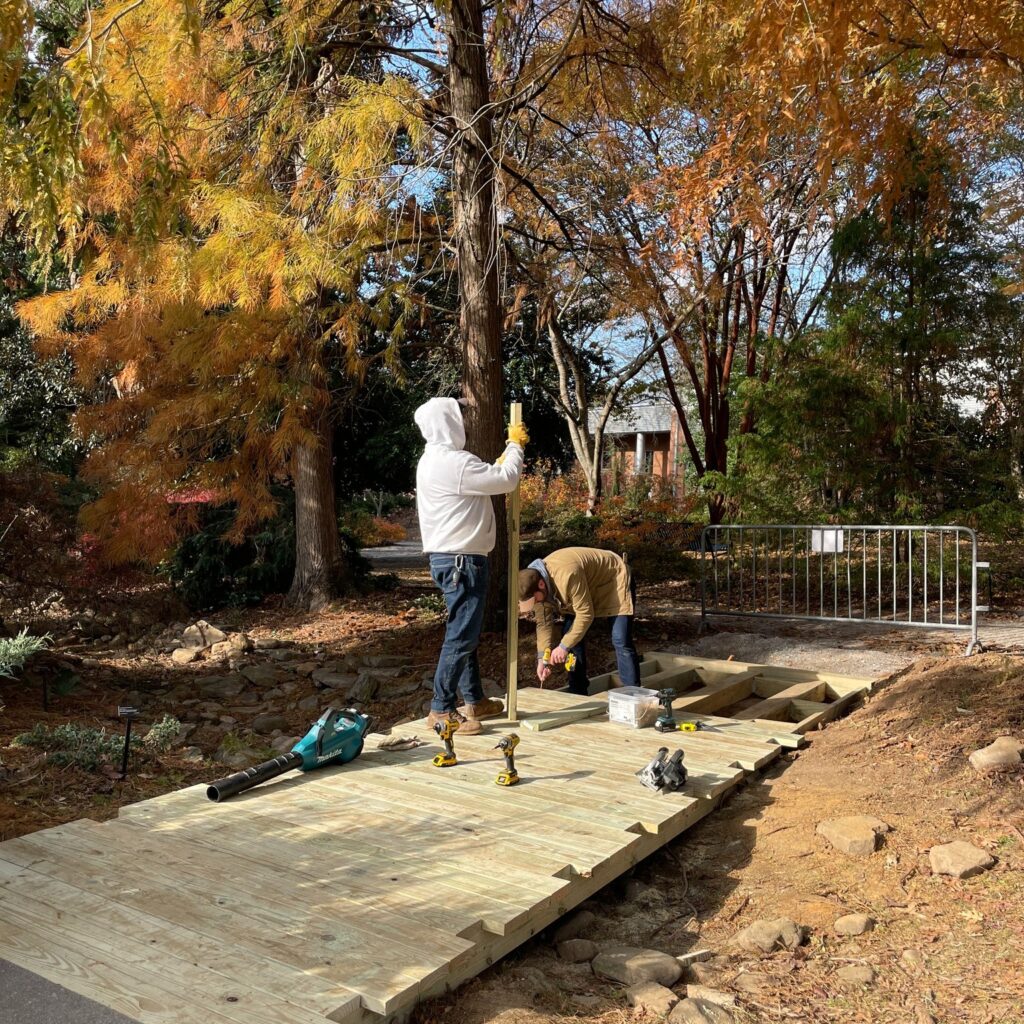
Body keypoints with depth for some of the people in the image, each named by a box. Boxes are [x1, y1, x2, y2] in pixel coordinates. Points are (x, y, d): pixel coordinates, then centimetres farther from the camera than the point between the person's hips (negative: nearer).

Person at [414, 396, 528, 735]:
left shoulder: (433, 461, 15)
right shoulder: (454, 462, -19)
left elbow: (485, 480, 23)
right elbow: (506, 479, -14)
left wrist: (502, 461, 19)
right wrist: (515, 445, 1)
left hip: (450, 558, 11)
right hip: (461, 560, -11)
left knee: (466, 632, 17)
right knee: (461, 636, -6)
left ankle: (475, 700, 28)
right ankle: (442, 710, 0)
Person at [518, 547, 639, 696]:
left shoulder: (567, 576, -42)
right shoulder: (535, 585, -16)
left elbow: (585, 614, -34)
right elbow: (543, 622, -9)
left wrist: (564, 646, -30)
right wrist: (542, 658, -17)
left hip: (615, 581, -8)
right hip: (590, 589, 8)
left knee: (620, 642, -17)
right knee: (570, 635, 0)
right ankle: (577, 693, 12)